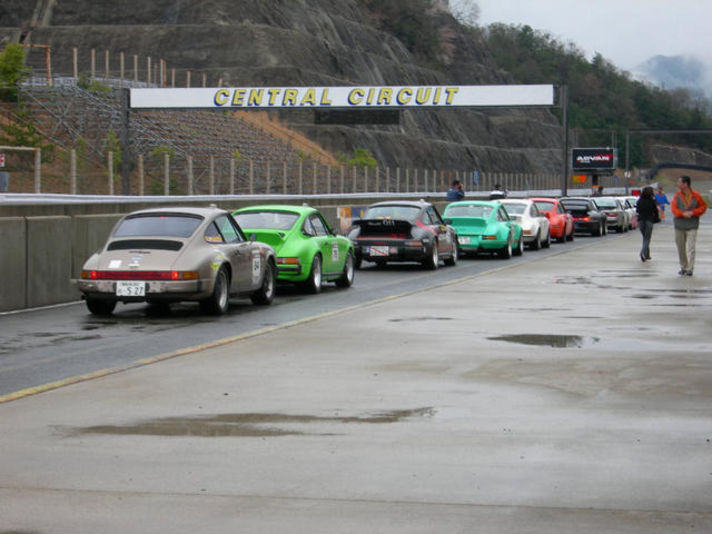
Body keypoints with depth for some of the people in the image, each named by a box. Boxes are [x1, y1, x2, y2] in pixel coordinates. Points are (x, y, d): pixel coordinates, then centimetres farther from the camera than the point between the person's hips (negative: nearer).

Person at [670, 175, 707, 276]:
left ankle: (690, 269, -8)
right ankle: (683, 267, 23)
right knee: (681, 248, 10)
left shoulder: (696, 195, -3)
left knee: (690, 248, -11)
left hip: (692, 226, -3)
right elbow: (673, 207, -6)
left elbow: (703, 207, 5)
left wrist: (693, 212, -11)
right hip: (679, 226, 3)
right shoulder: (677, 195, 1)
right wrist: (683, 214, -21)